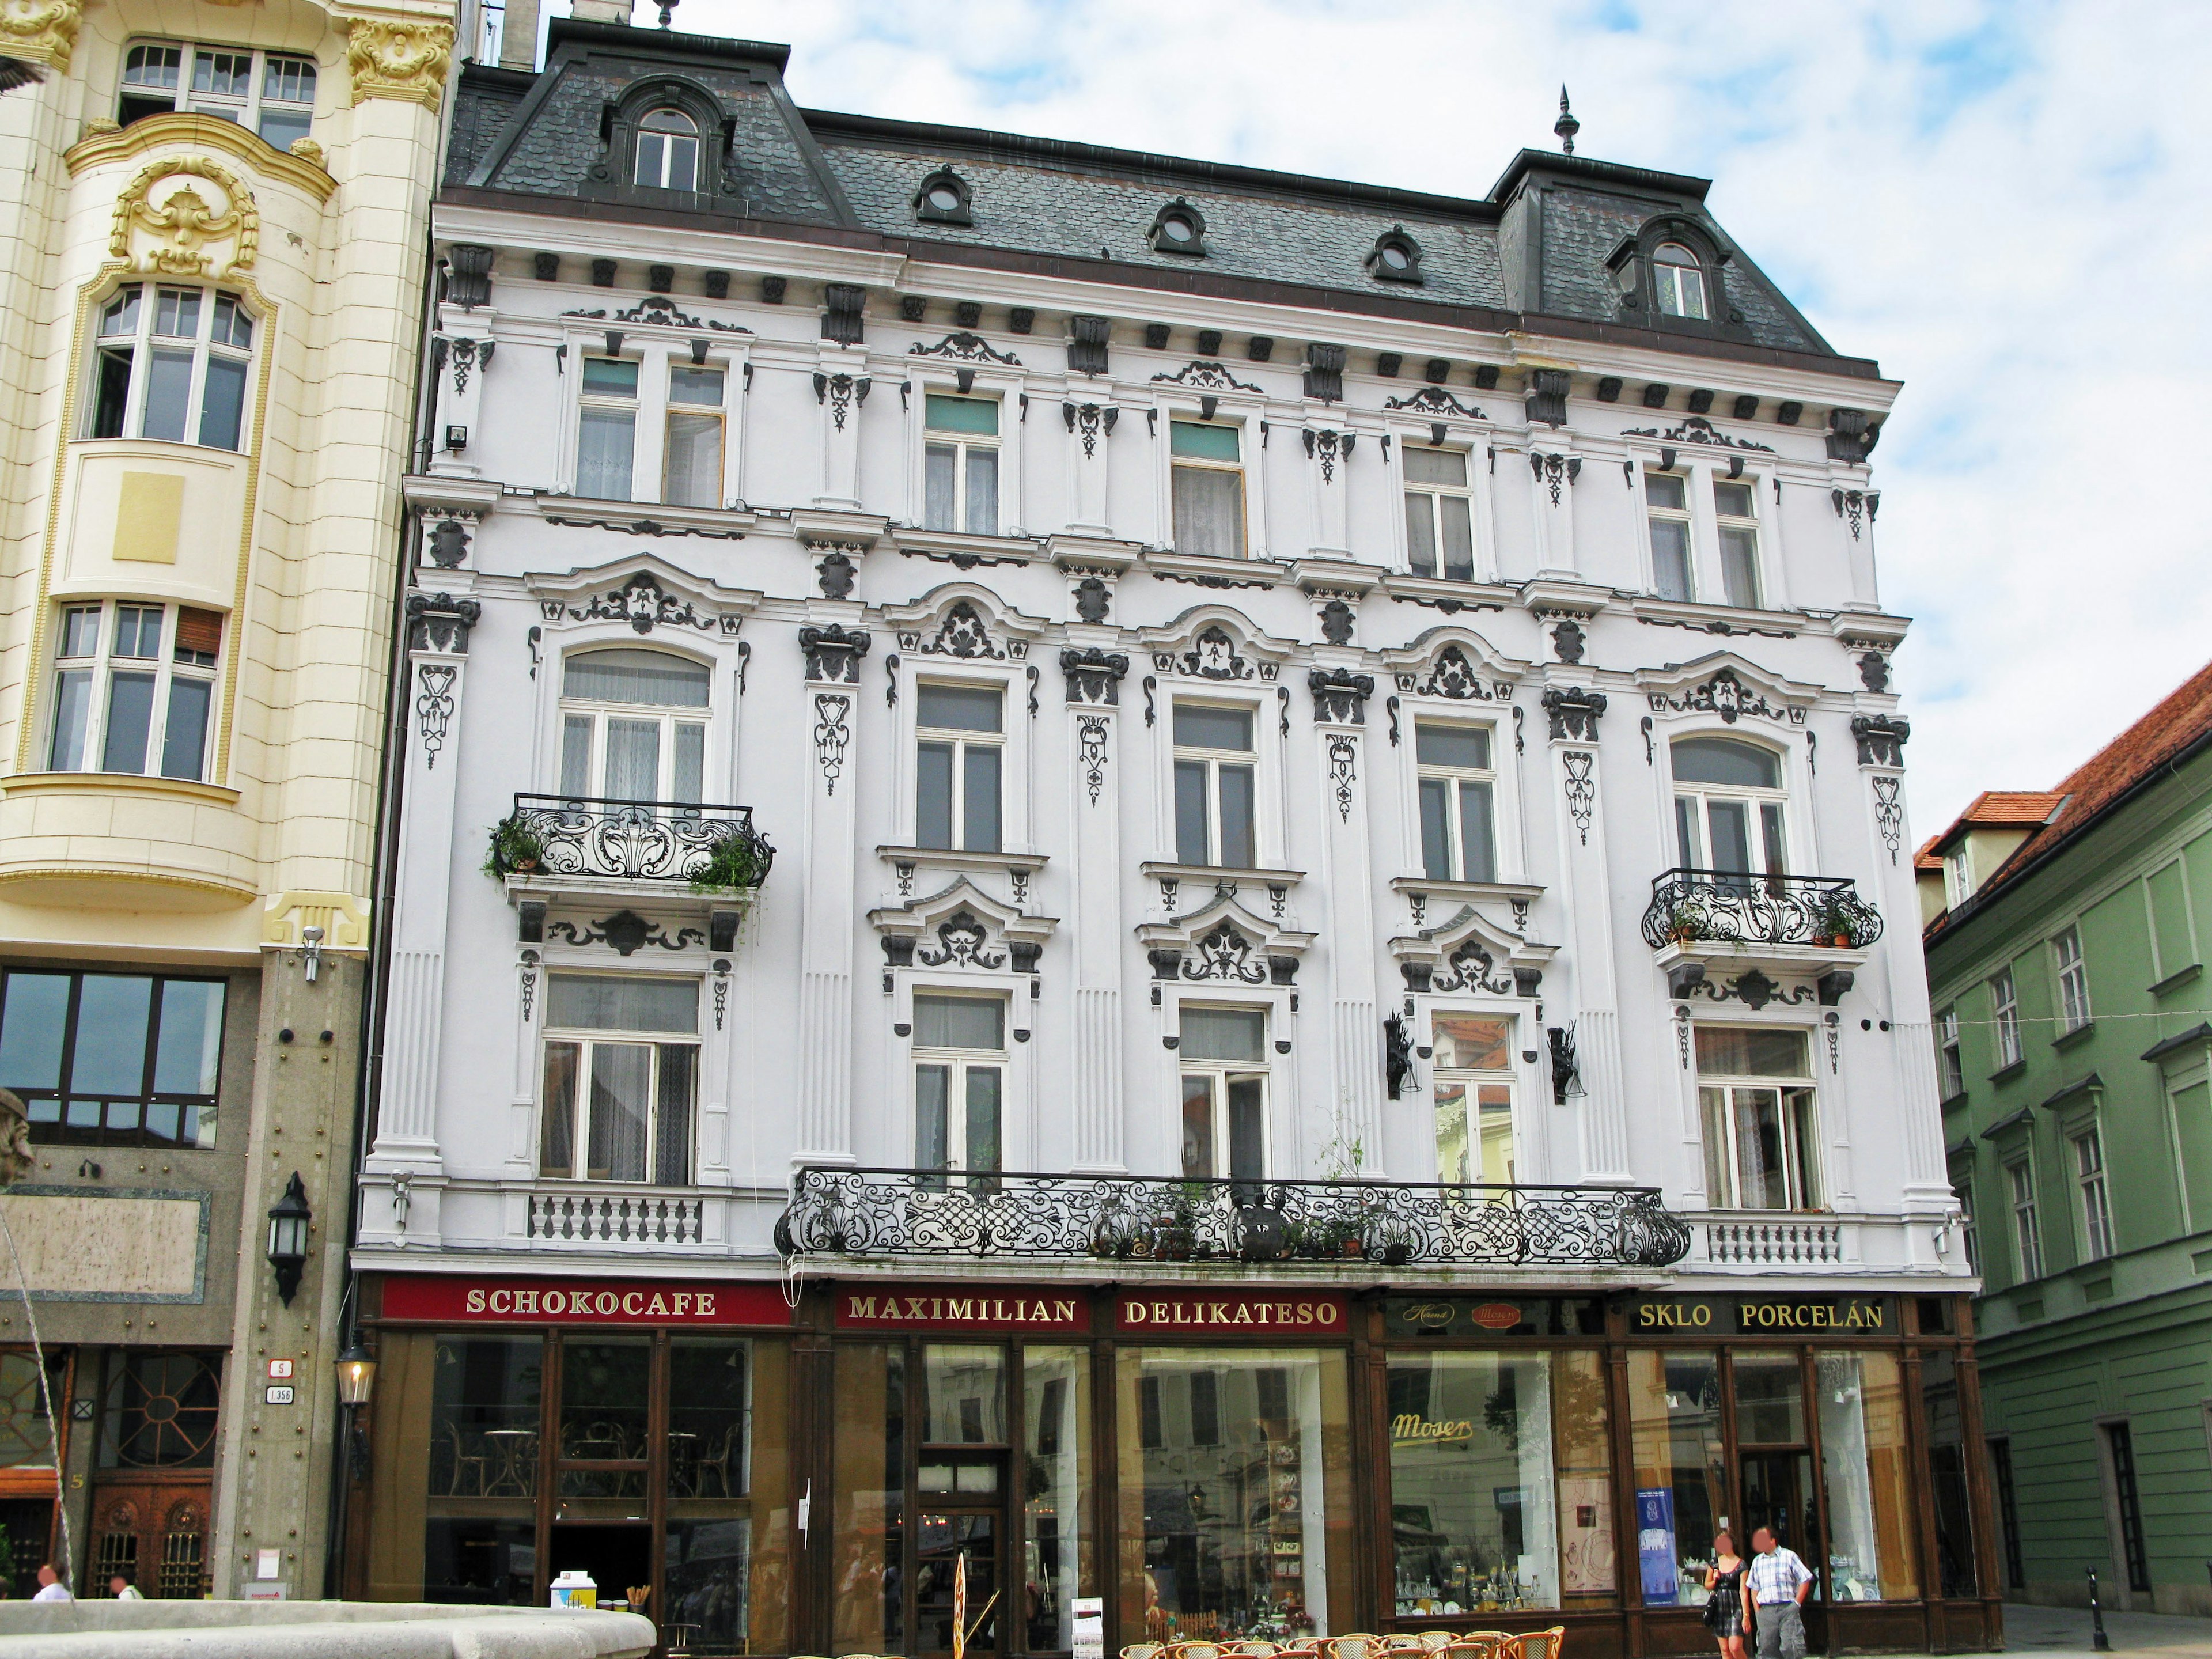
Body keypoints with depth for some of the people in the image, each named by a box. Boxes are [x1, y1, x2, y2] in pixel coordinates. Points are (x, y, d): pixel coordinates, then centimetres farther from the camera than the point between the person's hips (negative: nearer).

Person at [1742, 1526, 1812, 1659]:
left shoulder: (1789, 1556, 3)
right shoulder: (1757, 1561, 14)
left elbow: (1805, 1580, 2)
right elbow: (1754, 1589, 17)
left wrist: (1796, 1603, -4)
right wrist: (1757, 1612, 7)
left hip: (1788, 1609, -4)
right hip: (1766, 1611, 4)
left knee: (1790, 1648, -11)